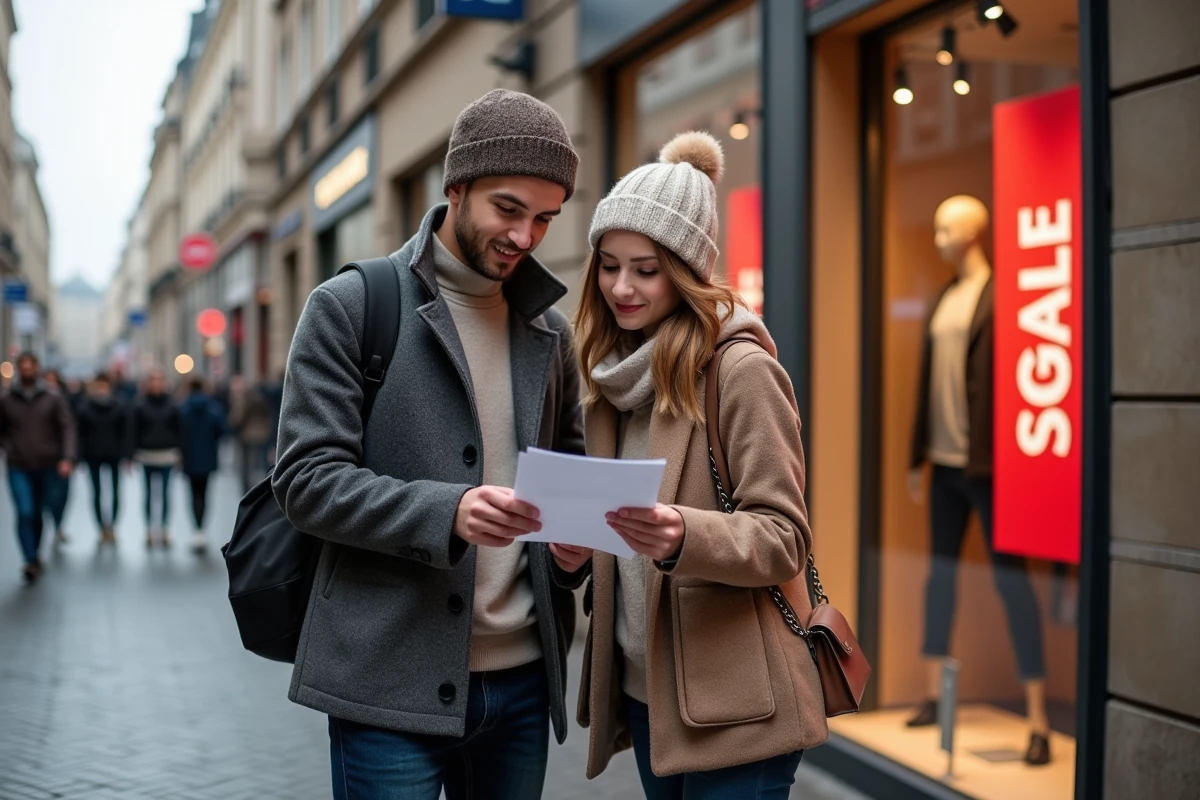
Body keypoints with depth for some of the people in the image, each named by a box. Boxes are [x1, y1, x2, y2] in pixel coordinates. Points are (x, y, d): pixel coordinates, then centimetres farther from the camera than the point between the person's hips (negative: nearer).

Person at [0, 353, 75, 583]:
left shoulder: (54, 399, 0)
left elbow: (67, 428, -6)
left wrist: (67, 458, -17)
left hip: (47, 467, 1)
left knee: (38, 514, 12)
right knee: (25, 513, -14)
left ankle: (35, 555, 31)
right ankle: (31, 561, -13)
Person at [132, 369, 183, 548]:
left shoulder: (171, 406, 1)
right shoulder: (140, 406, -1)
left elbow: (179, 430, 4)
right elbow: (135, 431, -1)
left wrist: (177, 450, 0)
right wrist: (135, 452, -4)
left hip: (167, 454, 0)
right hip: (147, 454, 0)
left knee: (165, 493, 1)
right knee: (149, 493, 6)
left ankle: (164, 530, 6)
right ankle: (149, 530, 12)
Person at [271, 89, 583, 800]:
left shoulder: (549, 329, 11)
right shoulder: (349, 307, -4)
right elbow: (307, 479, -10)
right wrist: (446, 512, -25)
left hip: (522, 680, 5)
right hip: (392, 687, -5)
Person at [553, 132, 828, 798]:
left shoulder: (740, 369, -12)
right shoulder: (614, 377, 8)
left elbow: (784, 537, -14)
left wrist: (684, 536, -31)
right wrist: (573, 552, -5)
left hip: (731, 706, -6)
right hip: (642, 691, 7)